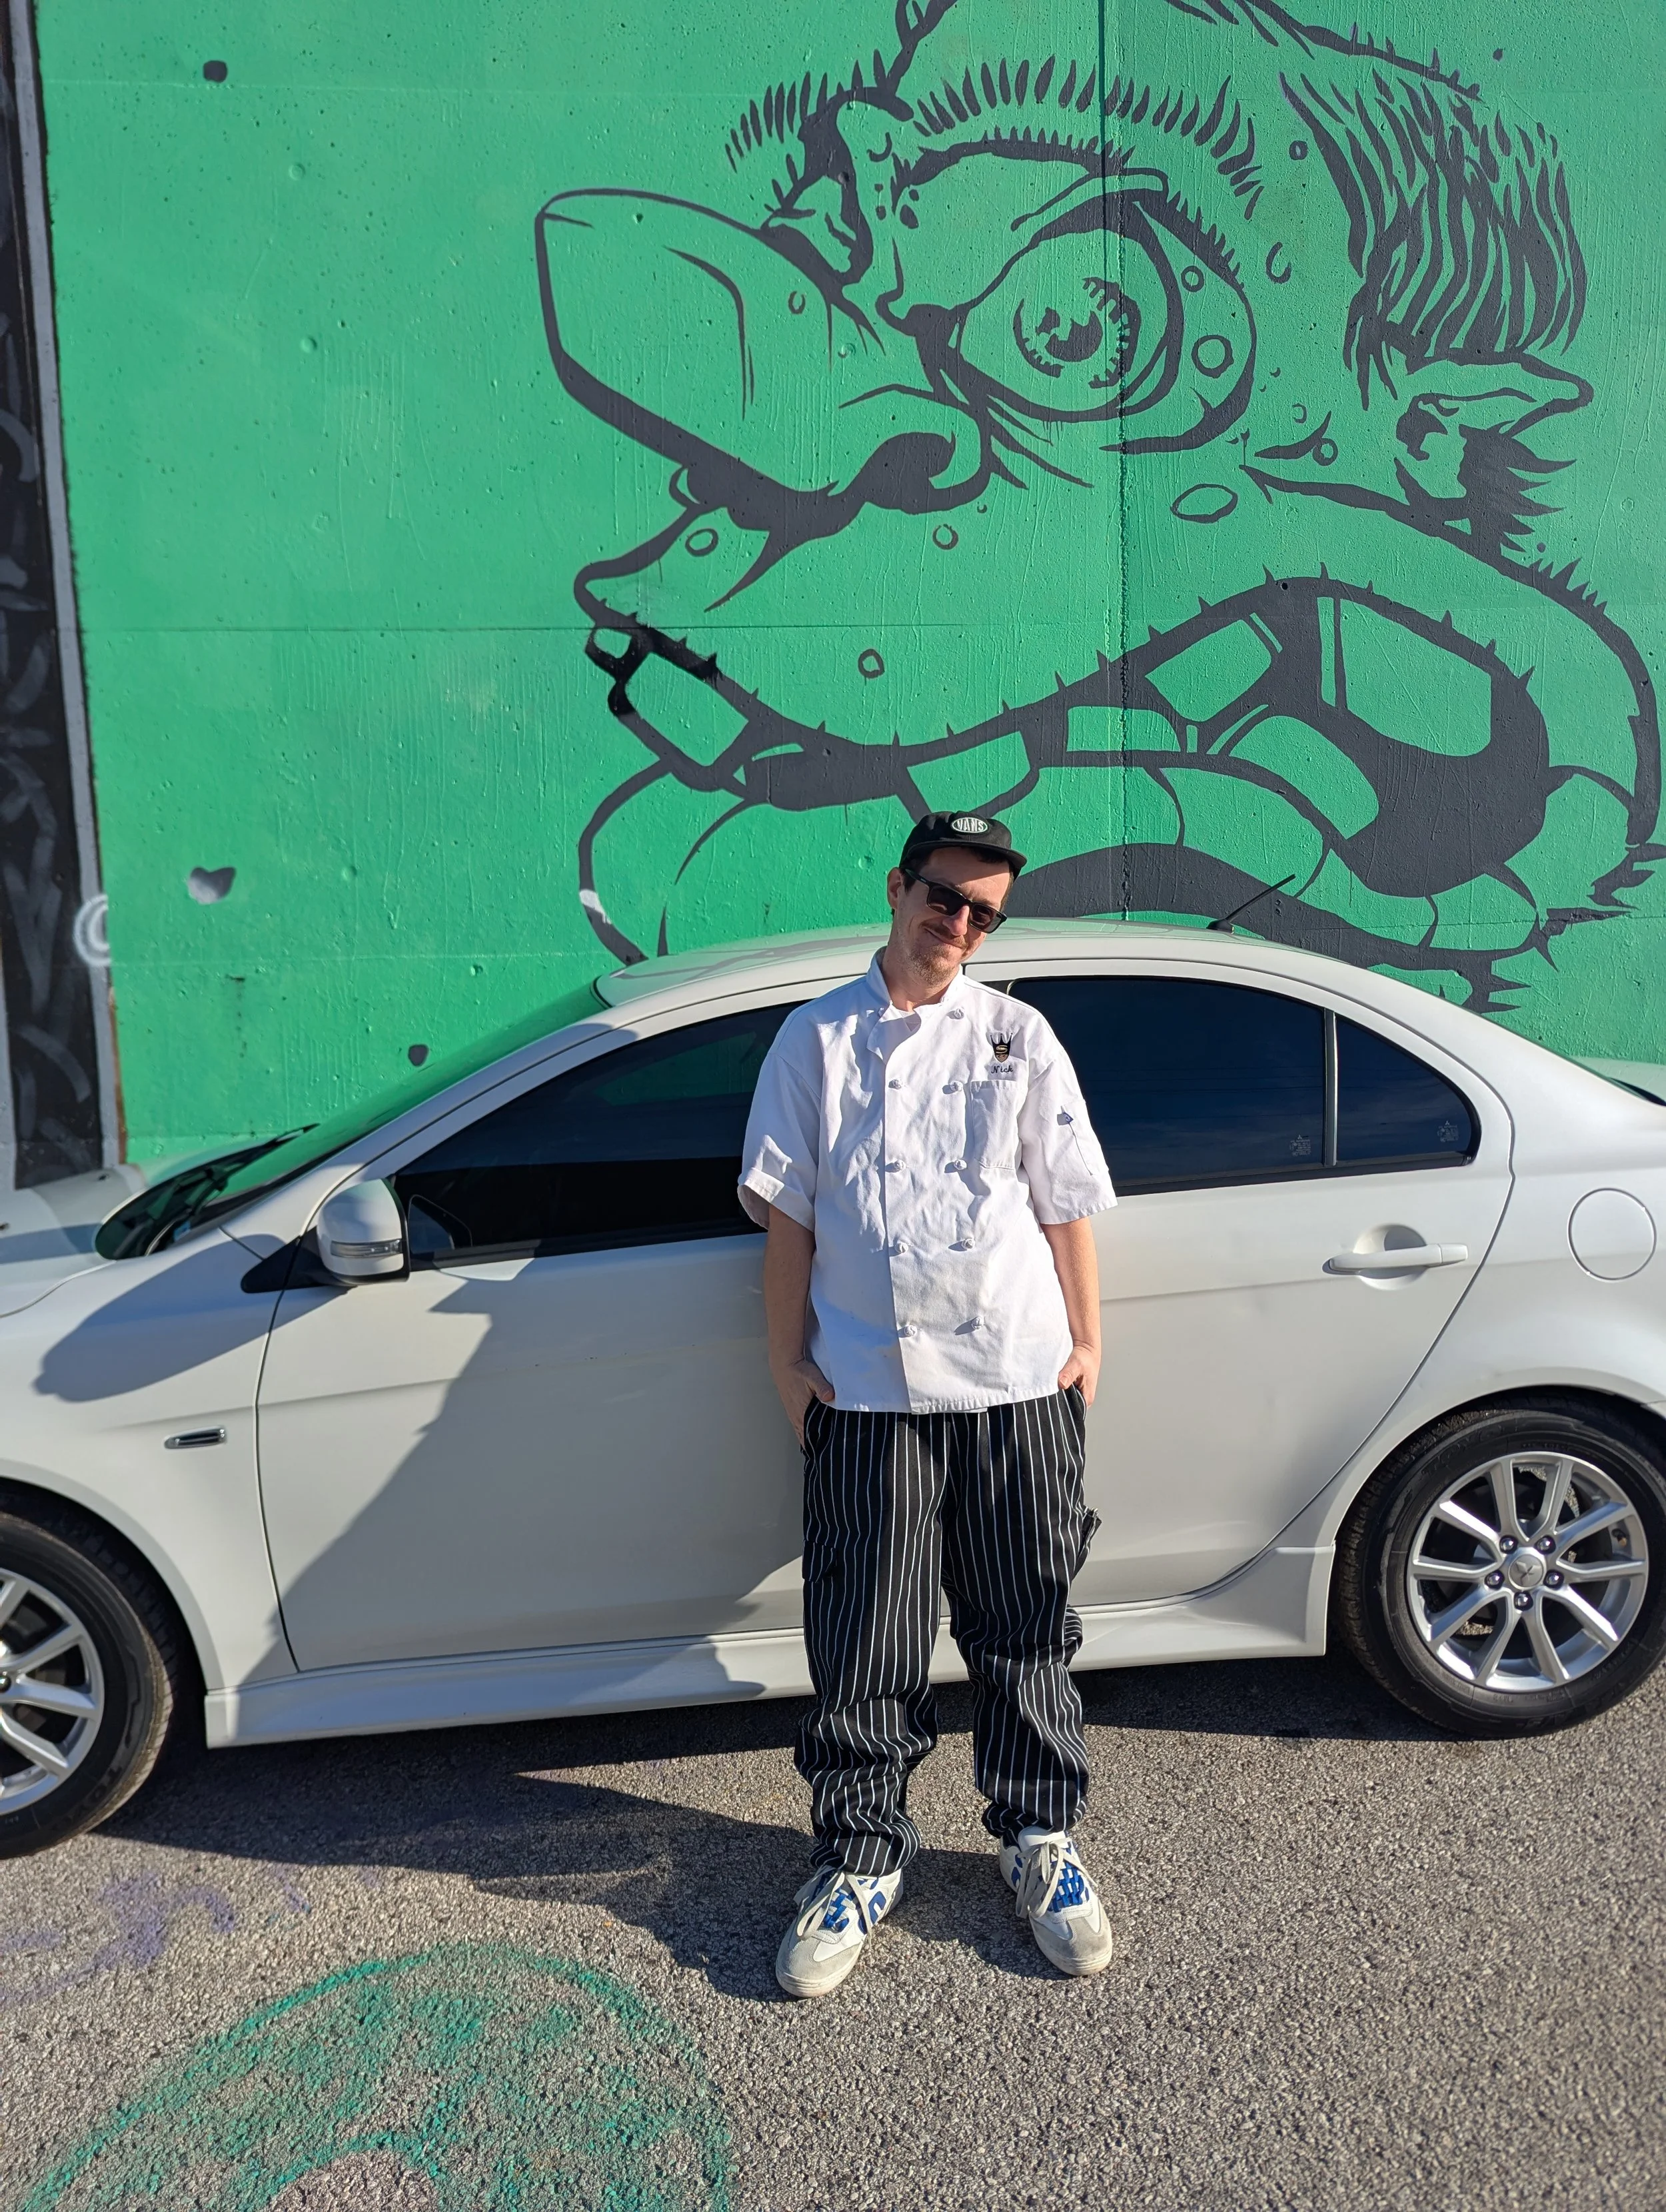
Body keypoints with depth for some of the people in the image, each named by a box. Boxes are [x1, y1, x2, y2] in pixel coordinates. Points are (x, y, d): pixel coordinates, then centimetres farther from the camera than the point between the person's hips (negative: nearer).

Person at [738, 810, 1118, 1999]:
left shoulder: (1019, 1035, 9)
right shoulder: (818, 1039, 6)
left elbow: (1067, 1205, 9)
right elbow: (787, 1216, 5)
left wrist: (1087, 1342, 5)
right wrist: (790, 1363, 1)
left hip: (1018, 1379, 1)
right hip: (867, 1389, -1)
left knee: (1025, 1623, 11)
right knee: (865, 1640, 5)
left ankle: (1042, 1839, 30)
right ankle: (860, 1859, 23)